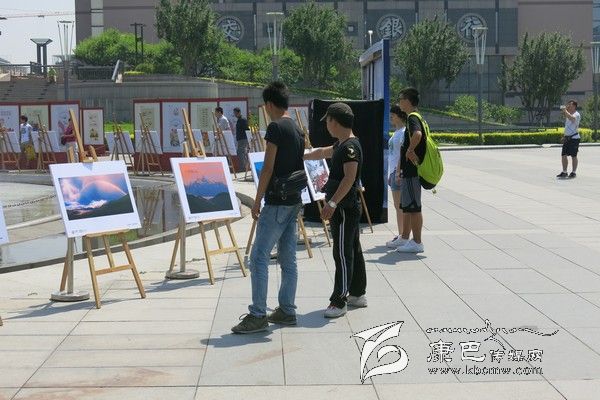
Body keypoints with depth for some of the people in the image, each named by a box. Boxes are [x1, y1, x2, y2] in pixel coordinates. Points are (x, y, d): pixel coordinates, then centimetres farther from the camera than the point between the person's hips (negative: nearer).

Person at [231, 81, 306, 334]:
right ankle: (287, 311, 17)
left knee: (259, 257, -7)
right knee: (288, 259, 12)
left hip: (276, 202, -9)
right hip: (294, 201, 9)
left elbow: (268, 168, -16)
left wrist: (257, 200, -11)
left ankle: (258, 315, -9)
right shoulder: (298, 130, 13)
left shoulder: (275, 127, -13)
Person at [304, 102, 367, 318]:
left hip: (344, 208, -10)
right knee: (353, 250, 16)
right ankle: (357, 294, 26)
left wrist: (332, 203, -26)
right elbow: (324, 152, 33)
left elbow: (349, 177, -25)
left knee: (342, 253, -7)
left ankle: (339, 302, -5)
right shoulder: (341, 144, 13)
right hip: (348, 207, 10)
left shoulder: (350, 146, -17)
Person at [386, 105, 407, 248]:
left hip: (399, 172, -10)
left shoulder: (404, 132, -12)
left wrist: (398, 172, -22)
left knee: (400, 205, -8)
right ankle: (401, 235, 18)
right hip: (393, 172, 10)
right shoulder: (397, 132, 18)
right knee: (398, 205, 12)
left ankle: (402, 237, -5)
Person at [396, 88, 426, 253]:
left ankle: (417, 243, 0)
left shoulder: (412, 117, -16)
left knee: (413, 207, -5)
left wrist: (410, 150, -23)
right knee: (407, 206, 16)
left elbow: (417, 134, -38)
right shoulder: (414, 117, 17)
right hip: (409, 171, 10)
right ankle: (405, 239, 24)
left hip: (412, 171, -10)